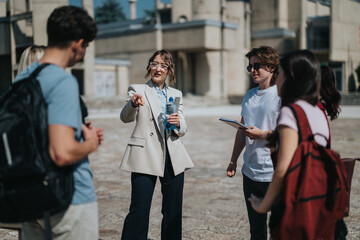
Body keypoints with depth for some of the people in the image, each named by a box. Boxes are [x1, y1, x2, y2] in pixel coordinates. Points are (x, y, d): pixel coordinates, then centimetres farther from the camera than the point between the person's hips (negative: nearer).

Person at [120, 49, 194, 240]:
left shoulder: (176, 94, 16)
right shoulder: (138, 90, 5)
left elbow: (182, 130, 12)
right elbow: (125, 118, -12)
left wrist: (178, 124, -11)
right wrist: (133, 104, -34)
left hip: (173, 158, 4)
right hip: (145, 157, -4)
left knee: (173, 212, 9)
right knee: (139, 211, -7)